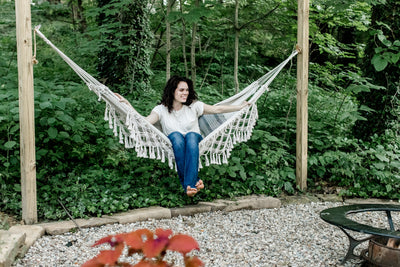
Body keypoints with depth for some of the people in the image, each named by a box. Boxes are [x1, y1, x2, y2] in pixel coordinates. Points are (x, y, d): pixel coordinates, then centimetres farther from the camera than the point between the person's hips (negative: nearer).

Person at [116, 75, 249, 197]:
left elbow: (217, 109, 7)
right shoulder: (162, 109, 2)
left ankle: (189, 184, -45)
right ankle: (194, 182, -40)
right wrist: (127, 104, -21)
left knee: (191, 136, -34)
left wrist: (241, 106, 4)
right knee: (176, 135, -34)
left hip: (195, 143, 0)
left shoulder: (193, 106, 6)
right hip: (174, 146, 0)